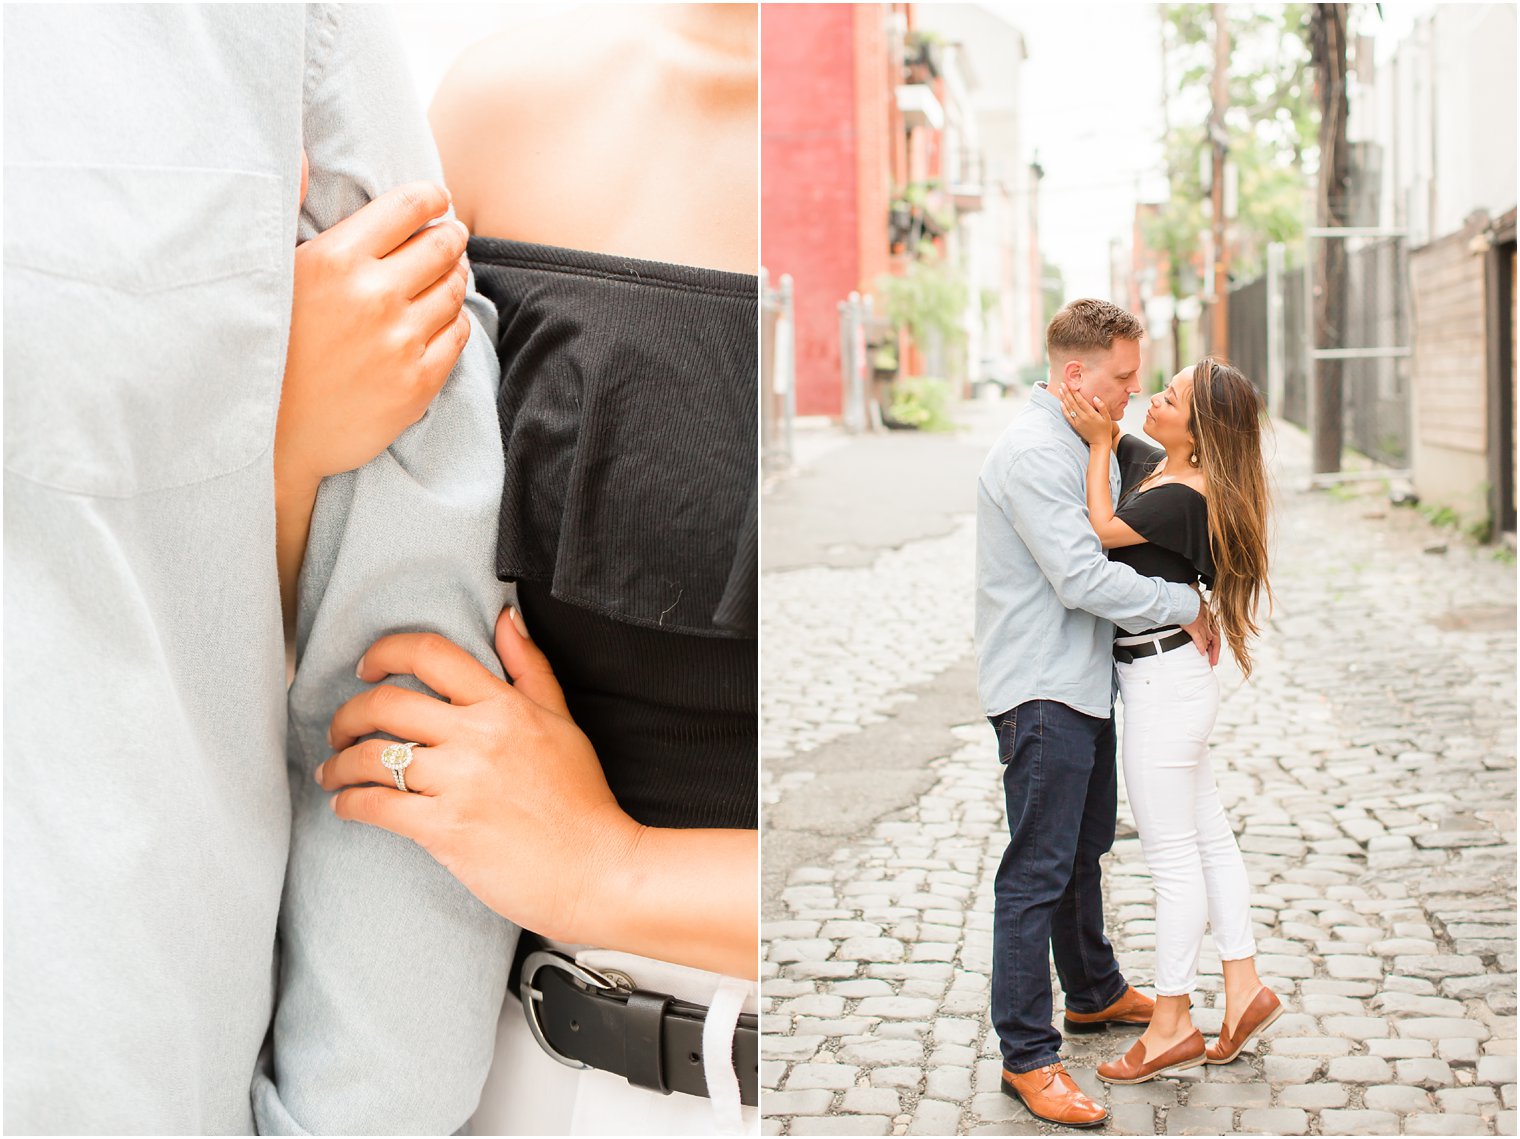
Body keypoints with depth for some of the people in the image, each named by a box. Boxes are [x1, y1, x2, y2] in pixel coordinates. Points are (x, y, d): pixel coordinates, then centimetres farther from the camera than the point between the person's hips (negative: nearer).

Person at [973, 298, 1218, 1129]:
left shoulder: (1086, 444, 14)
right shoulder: (1033, 452, -19)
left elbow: (1115, 545, 22)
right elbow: (1083, 577, -24)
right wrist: (1184, 606, -15)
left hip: (1083, 684, 11)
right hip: (1040, 692, -11)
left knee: (1085, 850, 24)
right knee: (1037, 872, -7)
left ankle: (1093, 992, 41)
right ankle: (1027, 1057, -2)